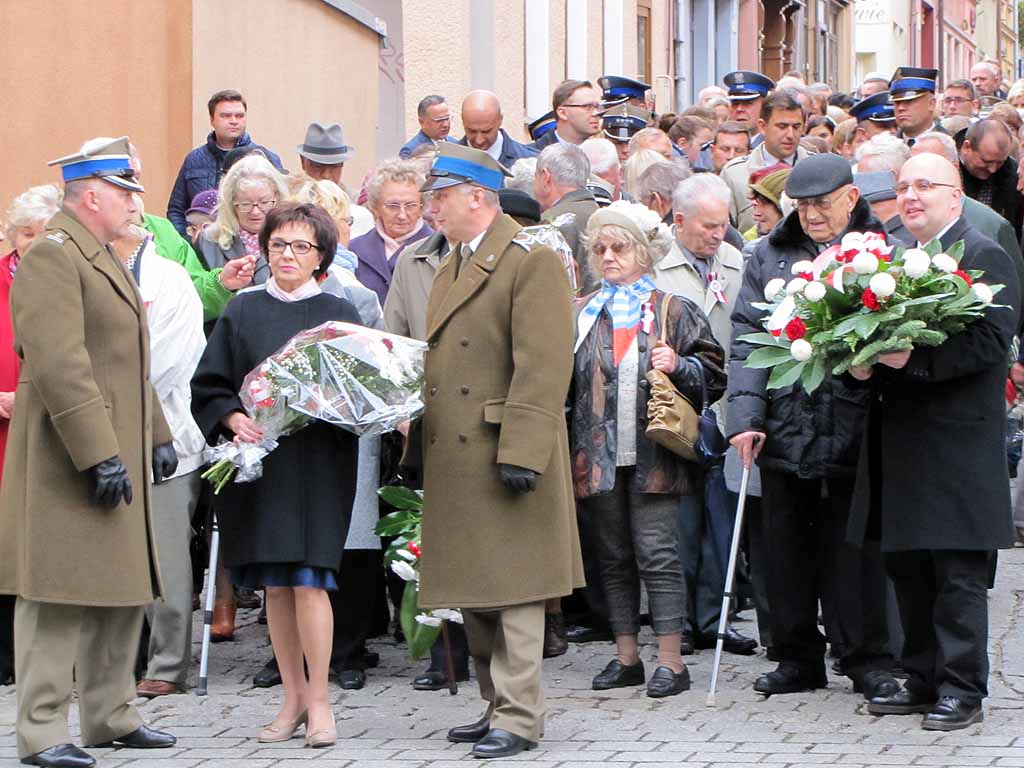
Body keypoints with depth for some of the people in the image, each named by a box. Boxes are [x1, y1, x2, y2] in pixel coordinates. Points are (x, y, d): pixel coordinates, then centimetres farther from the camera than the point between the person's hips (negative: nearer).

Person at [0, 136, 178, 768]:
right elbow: (60, 367, -22)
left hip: (120, 455, 10)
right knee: (61, 596, -7)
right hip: (70, 462, -10)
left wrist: (157, 436, 22)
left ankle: (110, 715, 23)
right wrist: (100, 456, -24)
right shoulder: (52, 258, -14)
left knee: (125, 594, 13)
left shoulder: (106, 259, 19)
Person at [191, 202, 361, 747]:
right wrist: (233, 418, -10)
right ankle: (294, 697, 14)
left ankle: (319, 702, -3)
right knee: (275, 584, 5)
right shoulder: (243, 312, 8)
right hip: (257, 457, 2)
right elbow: (208, 385, 8)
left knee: (308, 579, -10)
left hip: (318, 462, -2)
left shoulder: (339, 314, 5)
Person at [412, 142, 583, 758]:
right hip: (454, 457, 9)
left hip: (503, 452, -9)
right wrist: (419, 444, 18)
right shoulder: (451, 267, 19)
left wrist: (521, 452, -22)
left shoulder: (532, 262, -9)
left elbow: (544, 367, -17)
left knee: (513, 588, -5)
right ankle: (497, 705, 20)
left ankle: (519, 716, -2)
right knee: (473, 592, 12)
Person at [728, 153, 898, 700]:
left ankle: (867, 659, 10)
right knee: (788, 548, 9)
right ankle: (797, 659, 19)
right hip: (784, 428, 3)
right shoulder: (770, 256, 9)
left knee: (855, 546, 1)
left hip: (853, 427, -3)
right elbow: (746, 337, 4)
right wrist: (745, 415, -5)